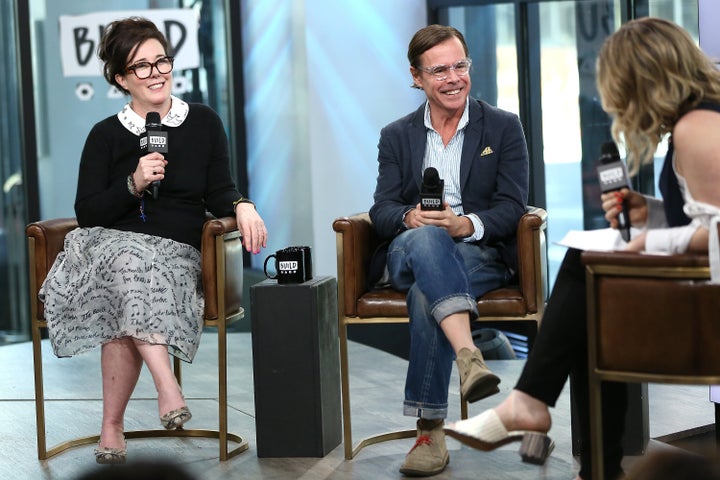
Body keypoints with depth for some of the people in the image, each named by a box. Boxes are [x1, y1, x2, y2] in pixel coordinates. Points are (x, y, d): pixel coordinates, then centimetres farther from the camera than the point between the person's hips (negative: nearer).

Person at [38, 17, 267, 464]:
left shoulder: (204, 123, 12)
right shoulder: (106, 135, 10)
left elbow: (218, 193, 9)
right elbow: (88, 213, 3)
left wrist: (242, 205, -14)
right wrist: (134, 184, -12)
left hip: (178, 254, 0)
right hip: (112, 245, 0)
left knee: (126, 310, -31)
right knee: (127, 261, -38)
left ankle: (112, 427, -24)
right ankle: (168, 386, -43)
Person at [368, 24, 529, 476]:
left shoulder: (504, 128, 9)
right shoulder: (396, 136, 15)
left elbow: (512, 206, 0)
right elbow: (382, 210, 5)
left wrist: (468, 224, -21)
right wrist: (410, 217, -20)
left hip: (480, 252, -1)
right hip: (408, 255, 2)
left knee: (426, 294, -35)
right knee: (424, 237, -37)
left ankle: (431, 431, -32)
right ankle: (469, 355, -53)